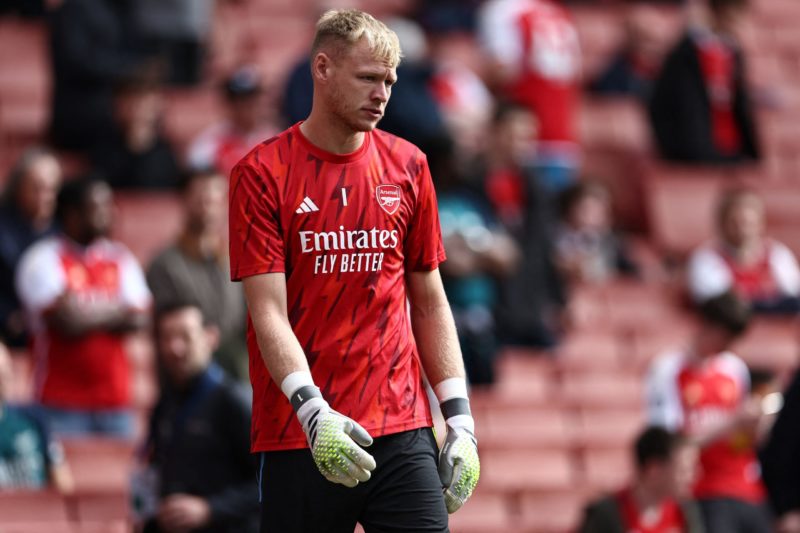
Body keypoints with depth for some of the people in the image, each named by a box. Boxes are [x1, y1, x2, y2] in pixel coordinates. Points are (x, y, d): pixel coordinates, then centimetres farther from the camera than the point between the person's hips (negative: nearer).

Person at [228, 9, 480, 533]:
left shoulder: (407, 165, 10)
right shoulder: (262, 173, -2)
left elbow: (429, 303, 14)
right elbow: (269, 313, -9)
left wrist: (459, 416, 6)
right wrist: (312, 410, -23)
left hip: (403, 431, 3)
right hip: (298, 436, -3)